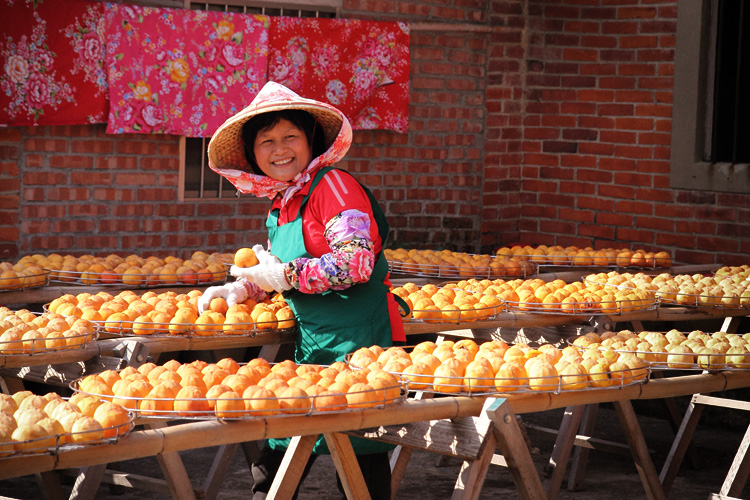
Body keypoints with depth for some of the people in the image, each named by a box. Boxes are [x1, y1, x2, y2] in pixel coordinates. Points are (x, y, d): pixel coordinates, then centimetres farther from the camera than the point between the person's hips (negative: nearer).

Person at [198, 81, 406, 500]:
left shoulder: (333, 185, -13)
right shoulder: (280, 206, 14)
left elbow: (355, 264, -23)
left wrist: (282, 274, -17)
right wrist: (243, 289, 9)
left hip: (358, 339, -8)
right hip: (311, 343, 8)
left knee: (362, 459, -2)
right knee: (279, 450, 8)